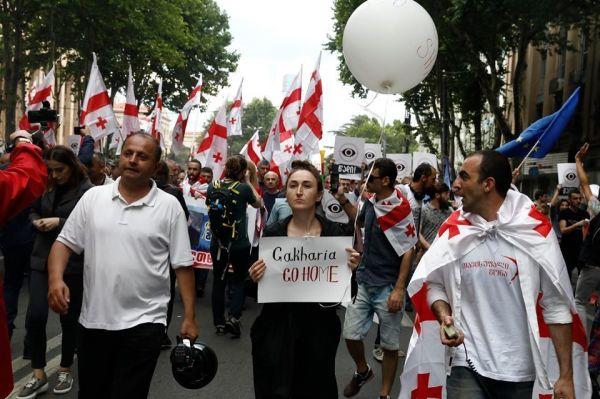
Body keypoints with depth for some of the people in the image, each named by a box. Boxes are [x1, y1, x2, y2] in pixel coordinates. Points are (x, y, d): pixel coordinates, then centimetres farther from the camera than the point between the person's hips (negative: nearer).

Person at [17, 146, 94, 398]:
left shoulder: (87, 190, -13)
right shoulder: (47, 187, 6)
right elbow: (33, 210, 19)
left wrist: (59, 222, -21)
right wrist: (36, 221, -2)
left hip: (72, 263, -5)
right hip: (42, 259, 5)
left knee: (68, 318, 8)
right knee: (35, 316, -2)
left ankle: (65, 370, 28)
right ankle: (38, 375, 14)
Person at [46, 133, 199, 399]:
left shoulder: (169, 206, -4)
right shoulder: (93, 197, 3)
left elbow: (182, 264, -3)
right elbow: (65, 242, 5)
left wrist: (189, 316, -5)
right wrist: (55, 279, -14)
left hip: (143, 322, -3)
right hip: (93, 319, 3)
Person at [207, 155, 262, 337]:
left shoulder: (213, 187, -2)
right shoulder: (243, 188, -12)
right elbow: (258, 203, 7)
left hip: (217, 243, 3)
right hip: (239, 244, -3)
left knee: (219, 281, 14)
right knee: (239, 281, 14)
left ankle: (219, 323, 20)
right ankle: (234, 317, -3)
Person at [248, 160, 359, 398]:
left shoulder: (334, 233, -5)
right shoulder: (272, 233, -5)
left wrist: (351, 269, -17)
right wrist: (255, 278, -17)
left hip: (319, 328, 0)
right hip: (276, 328, 0)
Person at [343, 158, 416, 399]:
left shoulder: (400, 209, -16)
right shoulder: (370, 203, 4)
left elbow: (408, 251, -14)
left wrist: (399, 289, -17)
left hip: (387, 287, -6)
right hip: (363, 282, 6)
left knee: (390, 345, 7)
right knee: (351, 335, 8)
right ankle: (362, 371, 36)